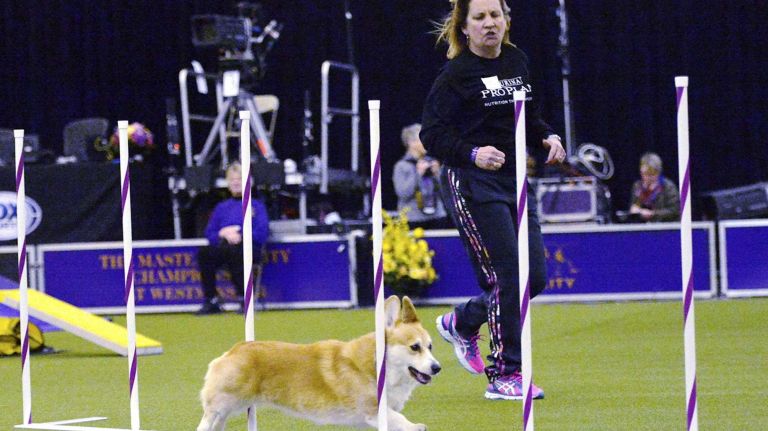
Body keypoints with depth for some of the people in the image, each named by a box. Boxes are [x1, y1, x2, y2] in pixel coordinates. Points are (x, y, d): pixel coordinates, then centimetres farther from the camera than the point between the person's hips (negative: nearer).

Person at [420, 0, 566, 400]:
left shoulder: (517, 60, 11)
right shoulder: (455, 74, -10)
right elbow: (432, 135, -12)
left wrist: (548, 136, 4)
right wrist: (472, 154, -27)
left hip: (514, 180, 7)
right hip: (471, 184, -7)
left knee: (535, 276, 5)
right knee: (506, 275, -11)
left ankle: (462, 323, 28)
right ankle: (505, 375, -2)